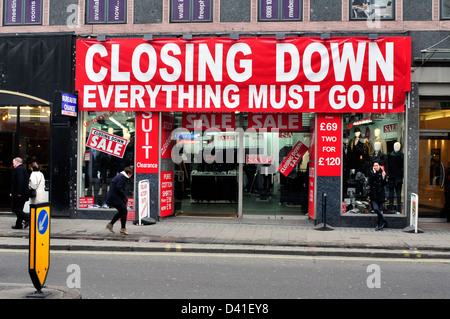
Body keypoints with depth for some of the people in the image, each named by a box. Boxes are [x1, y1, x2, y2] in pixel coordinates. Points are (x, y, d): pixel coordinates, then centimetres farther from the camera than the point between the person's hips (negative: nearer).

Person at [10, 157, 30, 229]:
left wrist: (18, 193, -24)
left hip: (19, 194, -10)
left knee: (14, 208, -5)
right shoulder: (24, 169, 19)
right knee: (19, 209, 13)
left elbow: (20, 181, -24)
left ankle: (27, 218, -14)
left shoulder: (19, 169, -13)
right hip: (24, 193, 10)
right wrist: (13, 193, 23)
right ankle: (18, 225, 16)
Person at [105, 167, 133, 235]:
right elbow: (118, 188, -22)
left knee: (121, 211, 19)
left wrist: (123, 196, 15)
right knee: (124, 211, -3)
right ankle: (123, 229, 1)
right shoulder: (122, 177, -13)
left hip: (111, 197, 10)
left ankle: (110, 224, 20)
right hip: (115, 198, -10)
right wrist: (125, 196, -13)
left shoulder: (119, 176, 18)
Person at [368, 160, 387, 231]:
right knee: (376, 209, -14)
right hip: (374, 193, 0)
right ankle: (384, 221, 3)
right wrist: (373, 173, -15)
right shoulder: (371, 173, 3)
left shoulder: (382, 173, 2)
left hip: (380, 194, 0)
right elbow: (370, 182, -12)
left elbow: (384, 184, 1)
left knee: (380, 210, 3)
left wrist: (383, 178, -15)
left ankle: (378, 225, 13)